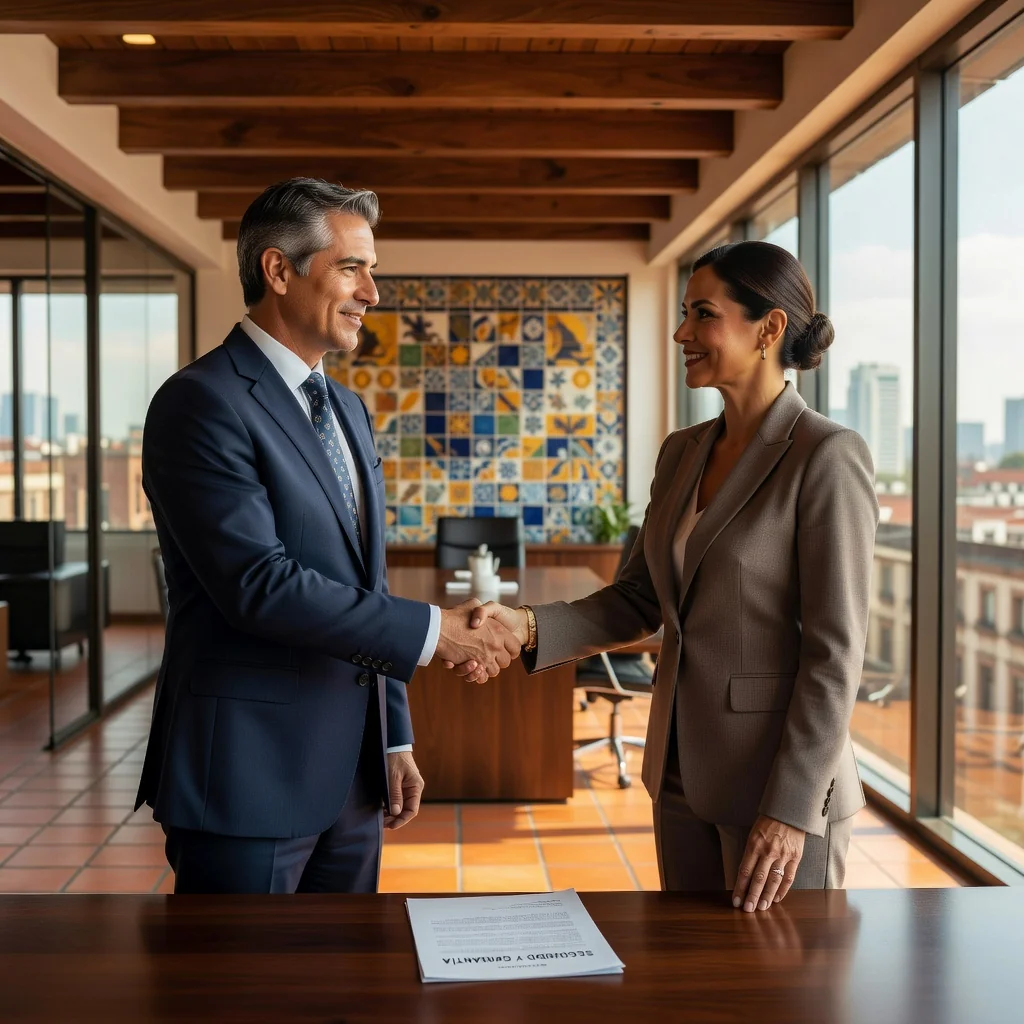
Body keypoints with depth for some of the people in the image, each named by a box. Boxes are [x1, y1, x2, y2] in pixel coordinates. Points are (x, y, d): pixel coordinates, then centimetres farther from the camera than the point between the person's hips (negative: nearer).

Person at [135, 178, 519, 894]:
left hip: (350, 779, 8)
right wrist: (432, 632, -18)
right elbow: (259, 584, -23)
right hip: (249, 777, -8)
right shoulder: (203, 402, -13)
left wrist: (395, 738, 15)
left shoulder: (349, 410, 14)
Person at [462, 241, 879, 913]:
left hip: (783, 781, -7)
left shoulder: (827, 456, -15)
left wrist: (791, 808, -19)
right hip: (684, 772, 7)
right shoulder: (682, 454, 8)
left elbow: (835, 651, -17)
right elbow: (639, 601, 9)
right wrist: (529, 627, -8)